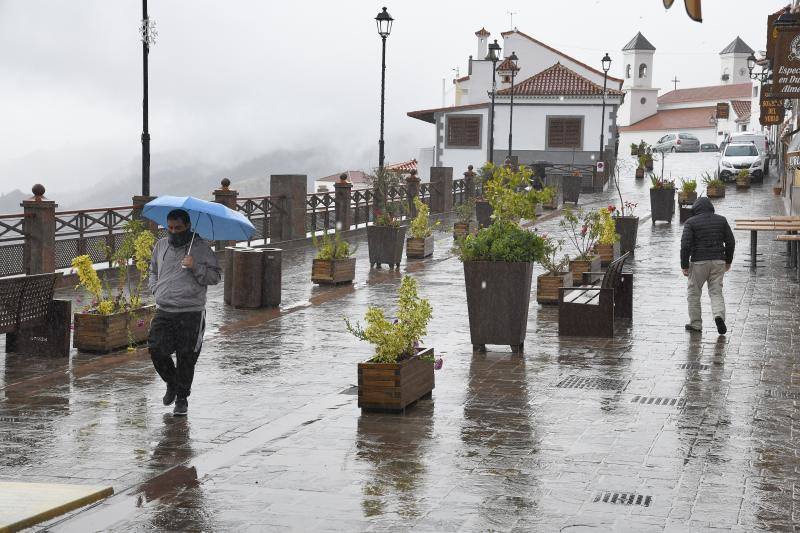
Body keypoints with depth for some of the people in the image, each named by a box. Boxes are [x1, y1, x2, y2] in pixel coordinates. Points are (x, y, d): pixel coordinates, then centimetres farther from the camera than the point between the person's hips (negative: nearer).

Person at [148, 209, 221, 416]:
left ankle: (182, 398, 17)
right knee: (156, 350, -5)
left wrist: (195, 267, -19)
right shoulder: (160, 246, 12)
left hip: (191, 313, -4)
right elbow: (153, 271, 29)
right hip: (164, 311, 4)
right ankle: (171, 383, 23)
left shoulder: (201, 248, -2)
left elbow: (215, 277, -4)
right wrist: (156, 288, 12)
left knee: (186, 358, 0)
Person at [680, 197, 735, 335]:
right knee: (716, 292, 8)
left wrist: (684, 266, -4)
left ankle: (695, 323, 12)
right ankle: (719, 315, -17)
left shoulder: (691, 222, -4)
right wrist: (728, 261, 17)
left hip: (699, 262, -3)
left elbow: (685, 245, -10)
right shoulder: (721, 220, 7)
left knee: (694, 293, 10)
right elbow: (730, 242, 7)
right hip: (718, 261, 3)